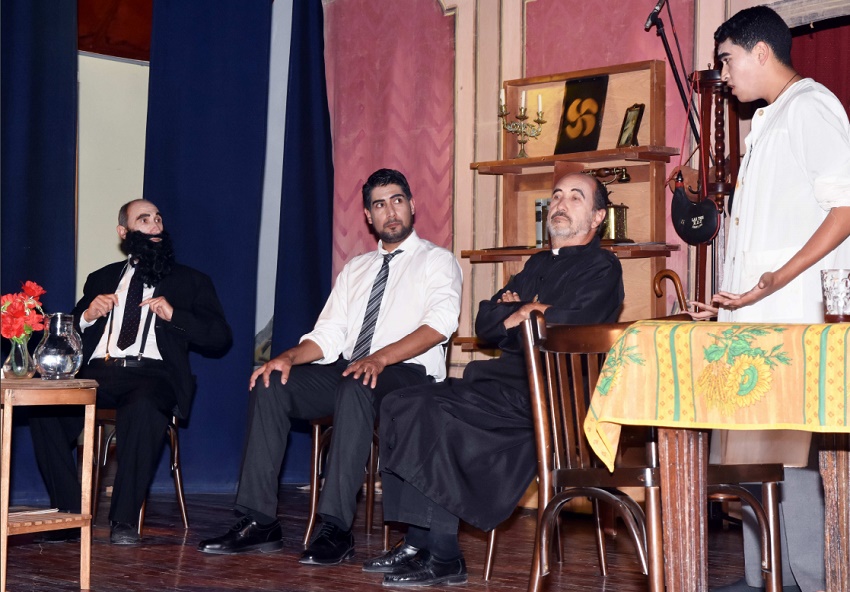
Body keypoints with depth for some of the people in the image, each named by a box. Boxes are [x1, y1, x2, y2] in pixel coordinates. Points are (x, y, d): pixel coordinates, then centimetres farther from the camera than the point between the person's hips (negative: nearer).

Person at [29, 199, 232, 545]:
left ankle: (125, 520, -33)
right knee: (45, 407, -29)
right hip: (98, 373, 3)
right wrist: (87, 315, 0)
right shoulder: (102, 279, 27)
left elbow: (220, 338, 8)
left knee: (144, 408, -39)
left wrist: (174, 315, -5)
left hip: (152, 374, -2)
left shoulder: (190, 282, 21)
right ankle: (69, 514, -21)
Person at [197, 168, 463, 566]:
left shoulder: (436, 261, 6)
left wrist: (380, 358, -27)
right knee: (272, 384, -18)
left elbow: (440, 324, -13)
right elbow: (328, 335, 15)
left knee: (355, 388, -39)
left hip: (408, 374, -6)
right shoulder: (355, 269, 23)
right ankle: (258, 522, -20)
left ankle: (336, 529, -39)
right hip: (348, 370, 6)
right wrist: (289, 356, -7)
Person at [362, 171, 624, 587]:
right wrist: (519, 312, 0)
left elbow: (570, 326, -17)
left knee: (436, 412, -27)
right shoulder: (538, 265, 26)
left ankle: (443, 558, -23)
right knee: (401, 405, -8)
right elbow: (484, 324, 21)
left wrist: (520, 314, -1)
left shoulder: (601, 268, 1)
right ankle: (416, 541, -12)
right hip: (510, 380, 9)